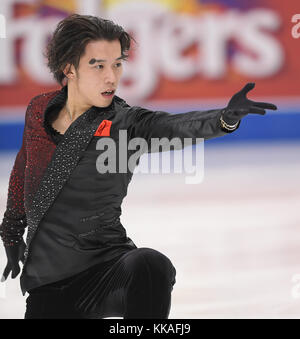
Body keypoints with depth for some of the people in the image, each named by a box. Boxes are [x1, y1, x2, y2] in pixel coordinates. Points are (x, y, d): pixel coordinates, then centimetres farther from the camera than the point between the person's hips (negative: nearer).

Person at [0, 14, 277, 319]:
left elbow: (175, 126, -32)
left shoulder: (124, 124, -11)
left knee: (151, 267, -36)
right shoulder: (38, 110, 2)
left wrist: (226, 117, -52)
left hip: (102, 268, -4)